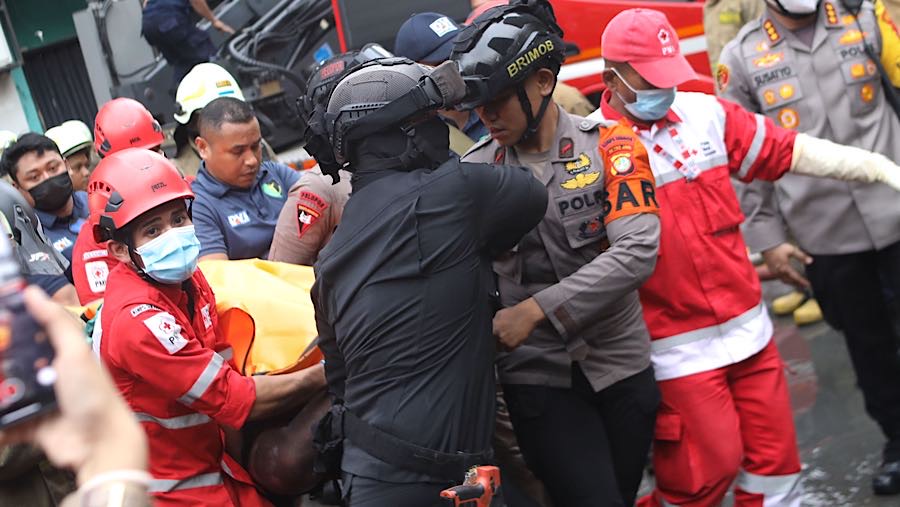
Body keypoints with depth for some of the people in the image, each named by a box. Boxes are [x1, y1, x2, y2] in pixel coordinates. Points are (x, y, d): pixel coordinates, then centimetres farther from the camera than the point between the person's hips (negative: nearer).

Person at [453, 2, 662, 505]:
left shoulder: (610, 146, -5)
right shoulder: (474, 172, 0)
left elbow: (637, 251, -18)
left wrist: (536, 309, -23)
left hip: (621, 367, 1)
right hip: (538, 377, -1)